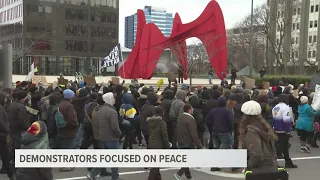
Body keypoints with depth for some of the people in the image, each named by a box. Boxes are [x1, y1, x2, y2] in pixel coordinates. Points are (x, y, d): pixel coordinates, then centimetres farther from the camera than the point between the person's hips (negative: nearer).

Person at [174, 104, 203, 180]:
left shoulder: (180, 118, 8)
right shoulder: (190, 119, -19)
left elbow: (177, 131, 16)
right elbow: (194, 135, -22)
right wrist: (199, 146, -18)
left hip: (181, 143, 9)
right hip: (189, 144, -9)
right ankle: (179, 174, -11)